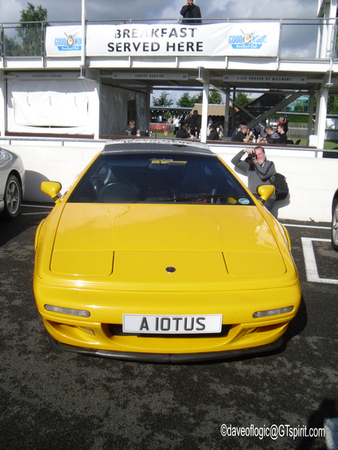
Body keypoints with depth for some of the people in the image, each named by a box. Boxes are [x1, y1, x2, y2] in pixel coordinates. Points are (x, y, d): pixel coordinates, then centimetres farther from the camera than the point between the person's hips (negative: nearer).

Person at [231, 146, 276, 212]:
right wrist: (244, 151, 4)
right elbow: (234, 161, 16)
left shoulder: (270, 164, 12)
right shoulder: (249, 166, 20)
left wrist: (256, 162, 3)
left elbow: (263, 175, -7)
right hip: (252, 196, 3)